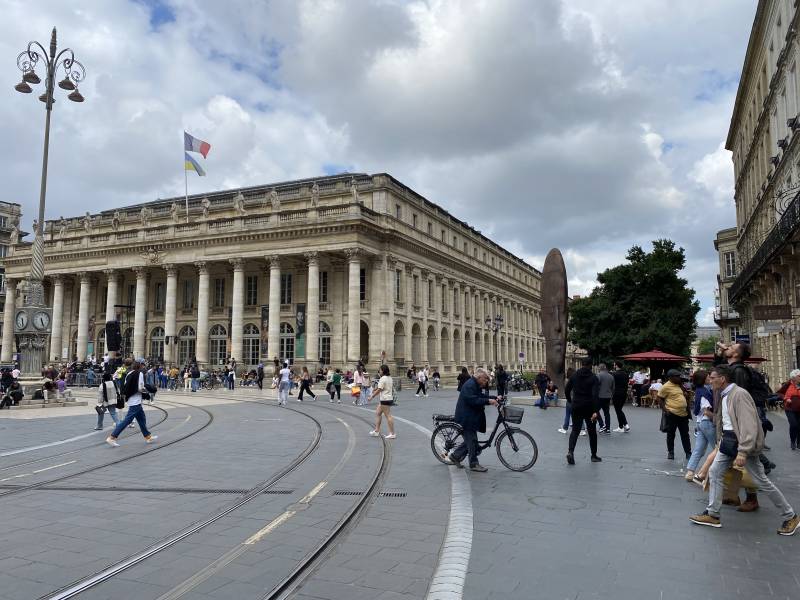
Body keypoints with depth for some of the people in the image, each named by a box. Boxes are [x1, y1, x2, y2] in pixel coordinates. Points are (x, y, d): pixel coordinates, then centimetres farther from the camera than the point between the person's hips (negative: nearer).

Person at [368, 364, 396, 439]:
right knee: (378, 413, 16)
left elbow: (379, 390, -18)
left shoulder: (383, 379, -16)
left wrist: (372, 396, -9)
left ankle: (392, 433, -1)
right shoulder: (389, 378, 12)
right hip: (389, 398, 10)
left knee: (388, 416, -5)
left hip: (385, 400, -10)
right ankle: (377, 431, 21)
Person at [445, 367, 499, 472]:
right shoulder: (469, 385, -19)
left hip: (472, 418, 11)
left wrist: (494, 398, 3)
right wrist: (488, 401, -31)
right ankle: (474, 464, 6)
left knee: (470, 440, 15)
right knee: (472, 441, -3)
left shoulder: (476, 386, 16)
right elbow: (473, 401, -28)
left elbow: (482, 397, 16)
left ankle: (454, 456, 25)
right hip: (466, 419, -11)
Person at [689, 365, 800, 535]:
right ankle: (712, 515, 11)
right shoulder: (723, 395, 9)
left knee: (761, 480, 2)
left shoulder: (739, 394, -19)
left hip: (743, 442, -9)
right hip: (728, 440, 9)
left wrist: (742, 452, -28)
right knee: (714, 472, 5)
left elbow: (748, 425, -24)